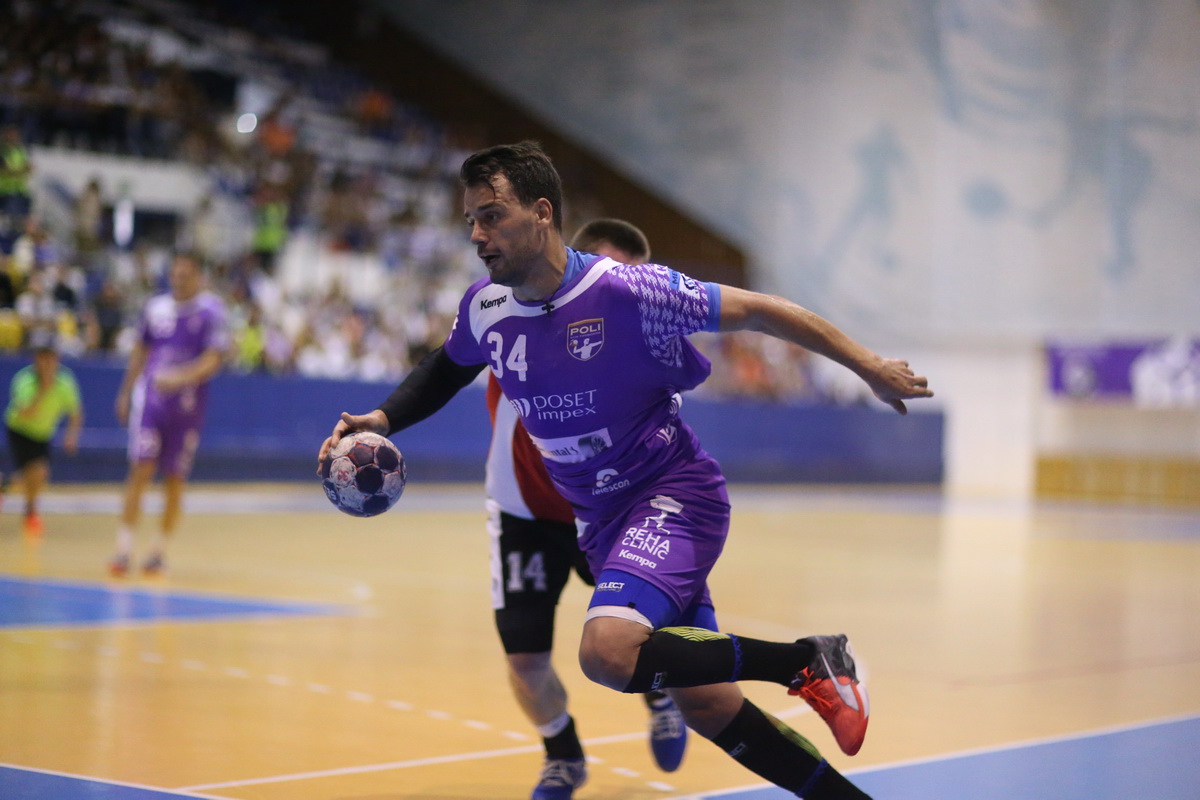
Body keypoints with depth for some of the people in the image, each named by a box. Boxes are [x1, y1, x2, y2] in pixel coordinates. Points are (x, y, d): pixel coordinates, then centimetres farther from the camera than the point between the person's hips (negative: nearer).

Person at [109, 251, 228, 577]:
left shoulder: (211, 311, -4)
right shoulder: (155, 307, 8)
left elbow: (212, 360, -12)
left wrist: (180, 378, -26)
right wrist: (125, 393, 18)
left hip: (187, 406, -2)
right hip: (150, 399, 2)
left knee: (175, 480, 5)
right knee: (141, 470, -9)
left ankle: (159, 550, 17)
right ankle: (124, 548, -8)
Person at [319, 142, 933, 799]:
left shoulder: (624, 290, -21)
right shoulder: (485, 307, -3)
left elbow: (755, 311, -13)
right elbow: (448, 369, 21)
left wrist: (870, 368, -9)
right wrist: (383, 419, 4)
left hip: (672, 495, -6)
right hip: (600, 519, 6)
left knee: (607, 651, -31)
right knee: (704, 705, 5)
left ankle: (808, 661, -14)